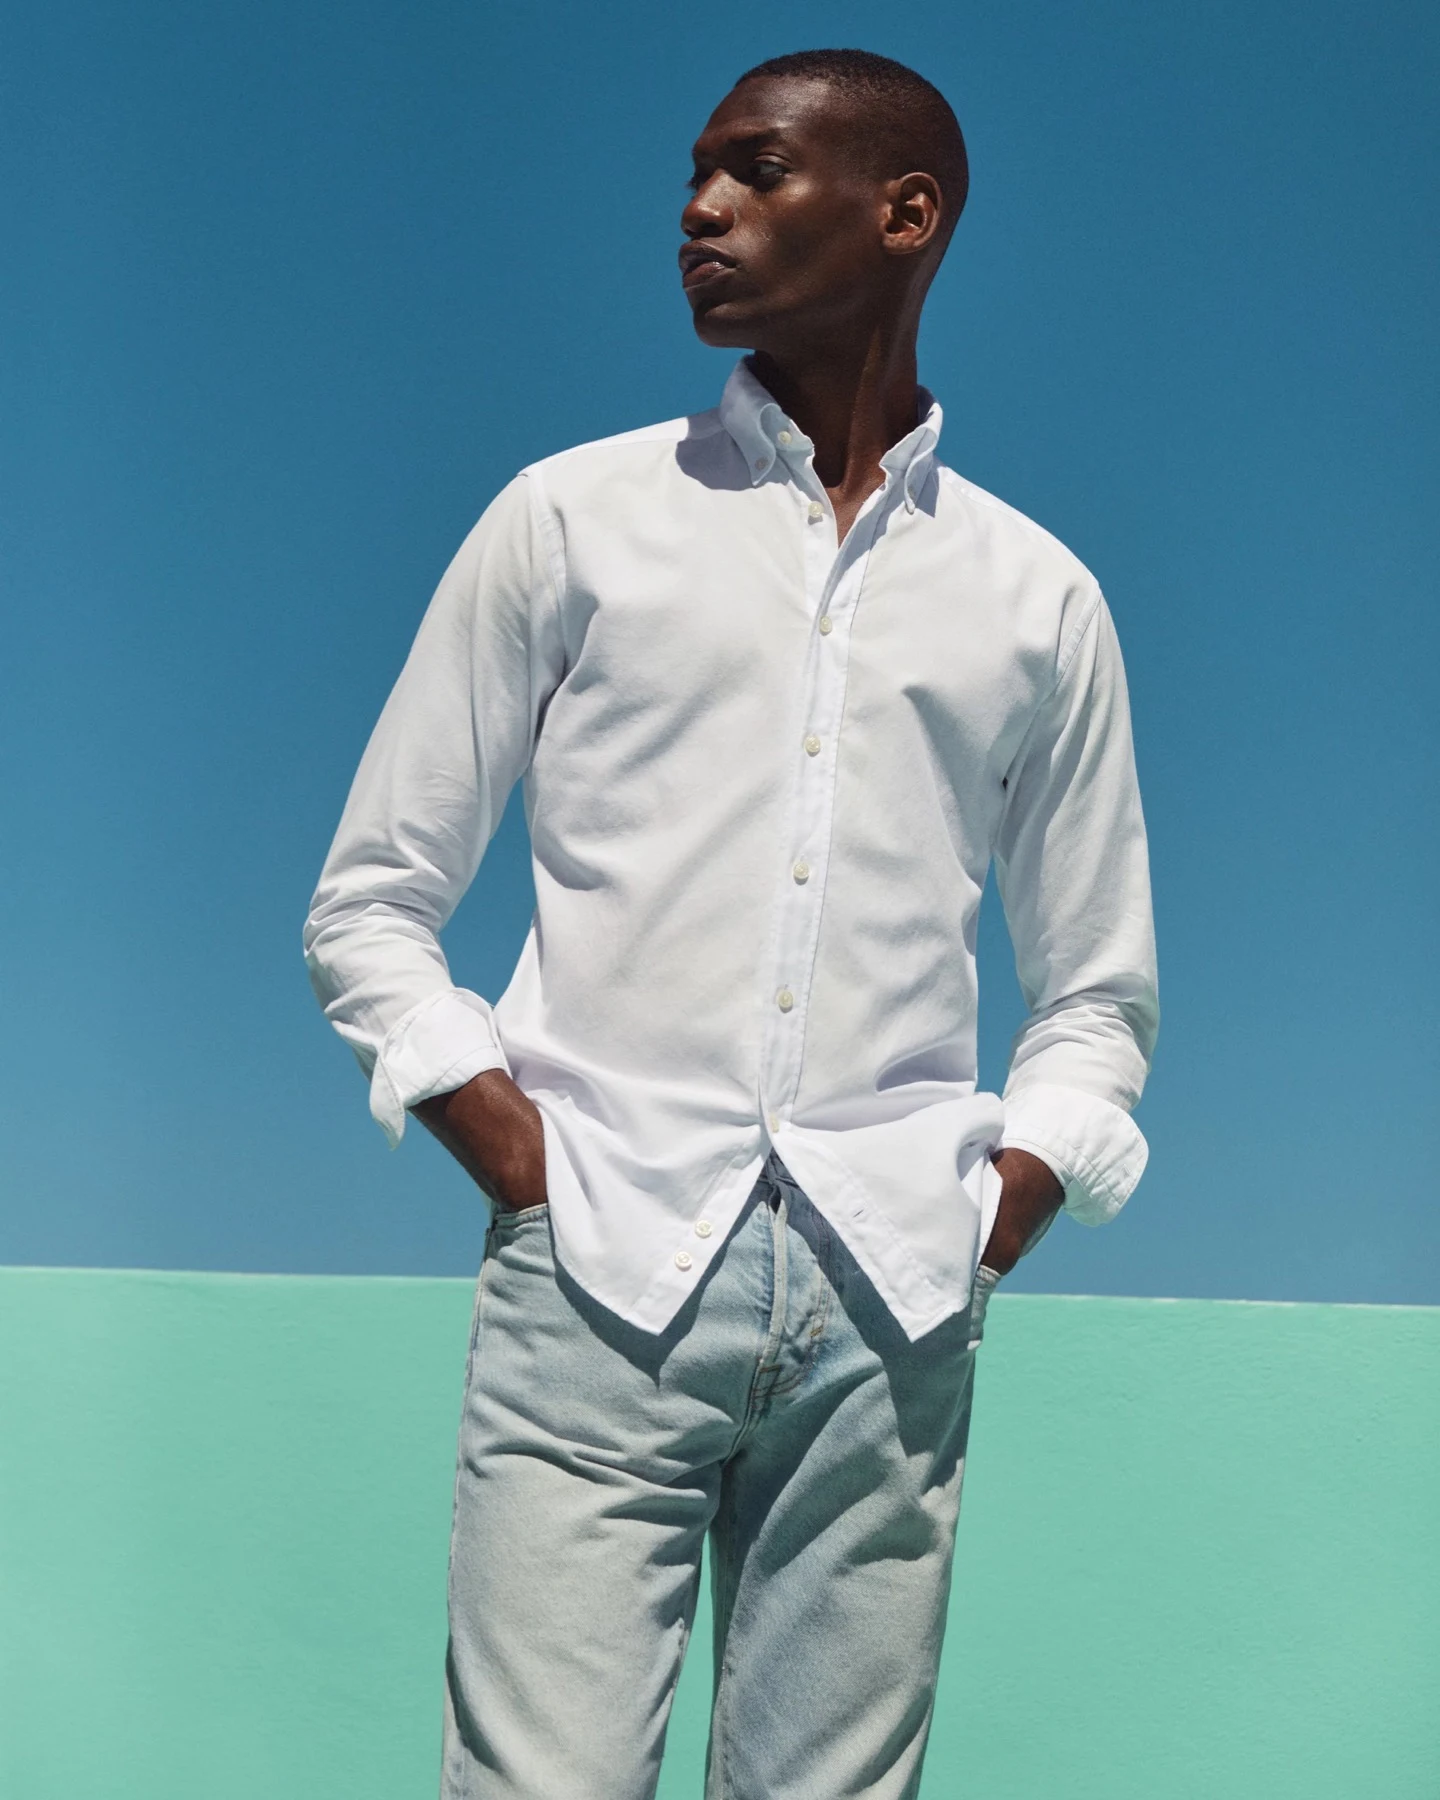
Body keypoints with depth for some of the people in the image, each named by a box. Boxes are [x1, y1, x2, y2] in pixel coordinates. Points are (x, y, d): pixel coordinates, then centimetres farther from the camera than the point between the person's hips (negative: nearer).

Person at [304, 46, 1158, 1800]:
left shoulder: (1039, 600, 13)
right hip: (598, 1275, -1)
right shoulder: (575, 518, 9)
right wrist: (511, 1149, -4)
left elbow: (1098, 994, 20)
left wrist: (1009, 1206, 3)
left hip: (888, 1314, 2)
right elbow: (366, 903, 9)